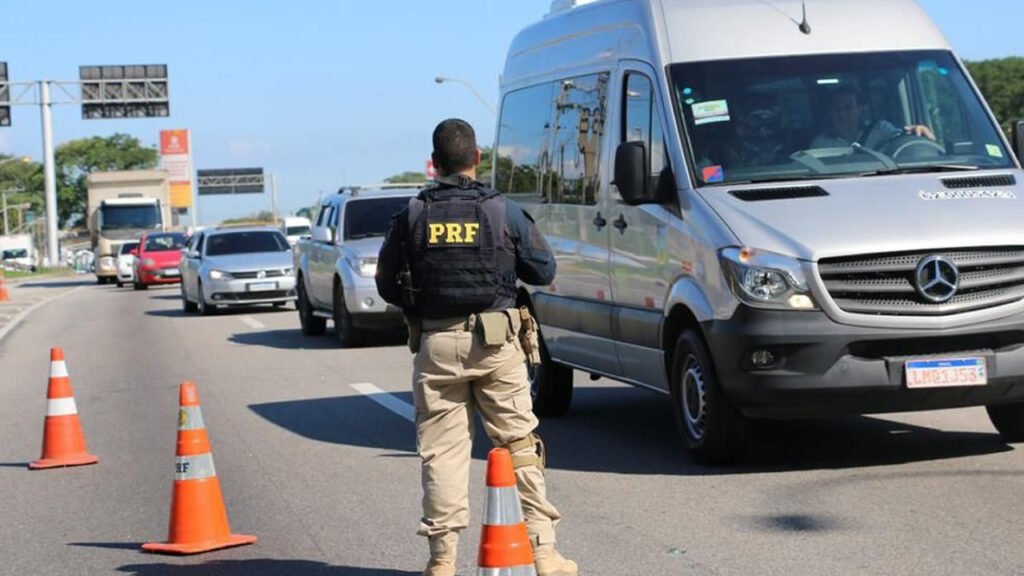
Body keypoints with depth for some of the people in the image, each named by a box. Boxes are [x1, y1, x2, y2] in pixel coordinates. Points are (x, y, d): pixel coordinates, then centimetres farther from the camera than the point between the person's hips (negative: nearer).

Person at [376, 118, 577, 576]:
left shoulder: (412, 217, 0)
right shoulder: (504, 212, -2)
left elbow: (387, 284, 4)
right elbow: (543, 270, 4)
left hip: (436, 344, 1)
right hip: (496, 342, 0)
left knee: (441, 449, 5)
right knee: (518, 443, 6)